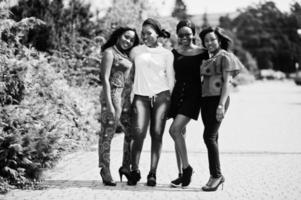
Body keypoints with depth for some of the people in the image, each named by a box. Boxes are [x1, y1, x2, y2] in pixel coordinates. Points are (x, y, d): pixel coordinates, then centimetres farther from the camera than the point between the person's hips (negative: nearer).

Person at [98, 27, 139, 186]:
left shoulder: (126, 55, 19)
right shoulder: (110, 52, -4)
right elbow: (105, 79, -11)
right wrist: (109, 104, -18)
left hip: (126, 97, 8)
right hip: (113, 95, -8)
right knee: (107, 133, -5)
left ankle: (126, 167, 22)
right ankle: (105, 171, -2)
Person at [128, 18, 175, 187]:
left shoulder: (167, 54, 10)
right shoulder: (136, 51, 12)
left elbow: (171, 79, 11)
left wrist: (172, 102, 6)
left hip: (161, 96, 0)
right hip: (141, 96, 0)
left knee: (157, 134, -3)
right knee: (139, 133, -14)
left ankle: (153, 173, 1)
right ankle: (135, 171, -3)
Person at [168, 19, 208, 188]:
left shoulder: (202, 53, -2)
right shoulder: (175, 53, 10)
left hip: (193, 94, -5)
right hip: (177, 92, 5)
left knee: (175, 130, -19)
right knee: (180, 133, 6)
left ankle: (186, 167, -4)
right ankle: (182, 174, 12)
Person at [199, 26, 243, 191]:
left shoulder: (225, 57, -4)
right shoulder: (208, 59, 19)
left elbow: (227, 82, -11)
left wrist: (221, 104, -20)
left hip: (218, 99, -8)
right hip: (205, 99, 8)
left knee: (209, 136, -15)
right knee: (212, 137, 8)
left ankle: (216, 175, -9)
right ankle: (217, 175, 14)